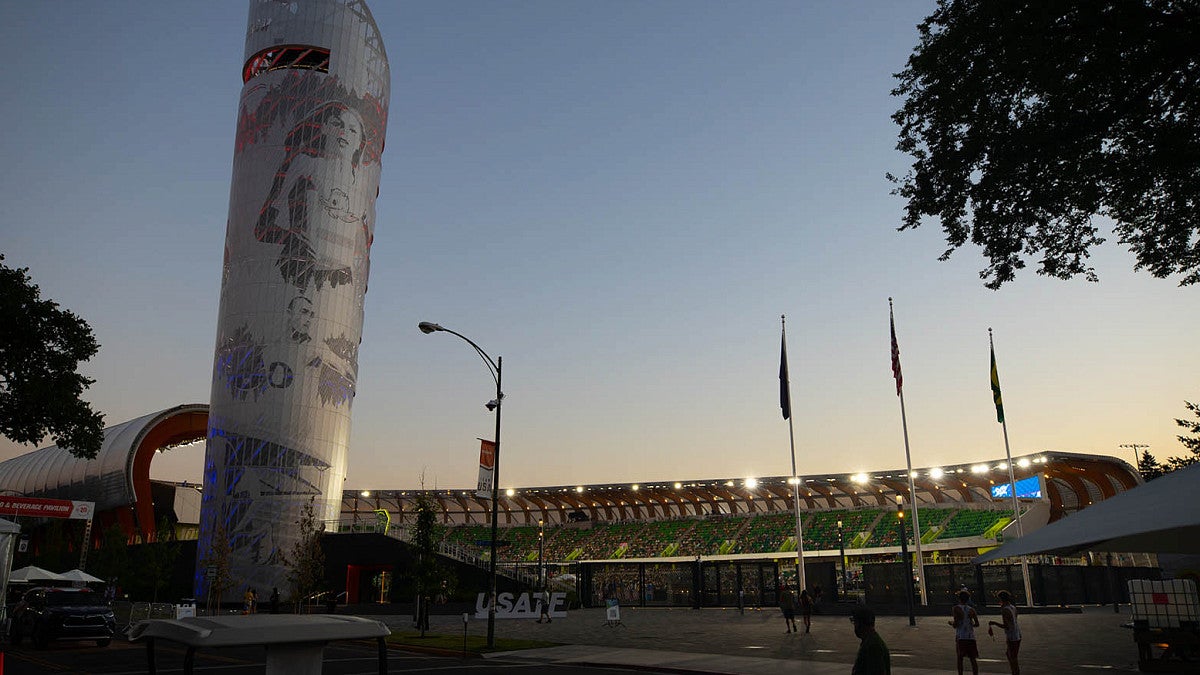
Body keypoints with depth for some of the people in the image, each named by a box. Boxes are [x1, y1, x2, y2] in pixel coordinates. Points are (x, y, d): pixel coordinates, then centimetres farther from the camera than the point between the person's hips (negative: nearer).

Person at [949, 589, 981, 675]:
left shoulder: (956, 608, -4)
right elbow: (977, 623, 1)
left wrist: (951, 622, 10)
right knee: (973, 658, 7)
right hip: (971, 637, 3)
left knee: (960, 658, 6)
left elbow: (955, 625, -10)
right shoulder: (971, 610, 7)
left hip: (960, 637, -3)